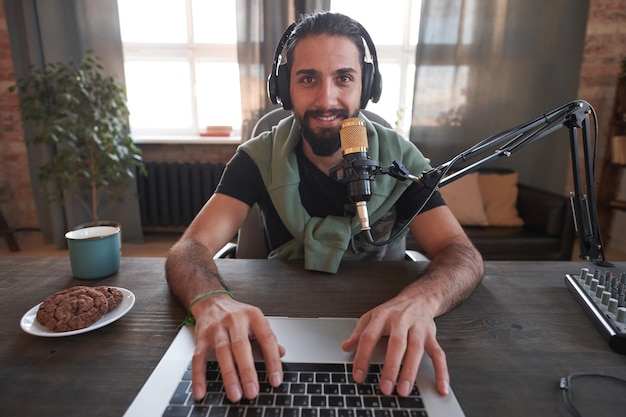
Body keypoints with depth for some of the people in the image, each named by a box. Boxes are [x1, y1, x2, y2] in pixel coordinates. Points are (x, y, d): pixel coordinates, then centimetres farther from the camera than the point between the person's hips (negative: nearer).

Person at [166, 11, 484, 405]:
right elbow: (191, 247, -19)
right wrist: (211, 301, -42)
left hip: (381, 323, 0)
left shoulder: (398, 157, -10)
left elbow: (462, 254, -17)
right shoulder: (259, 158, -10)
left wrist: (420, 299, -39)